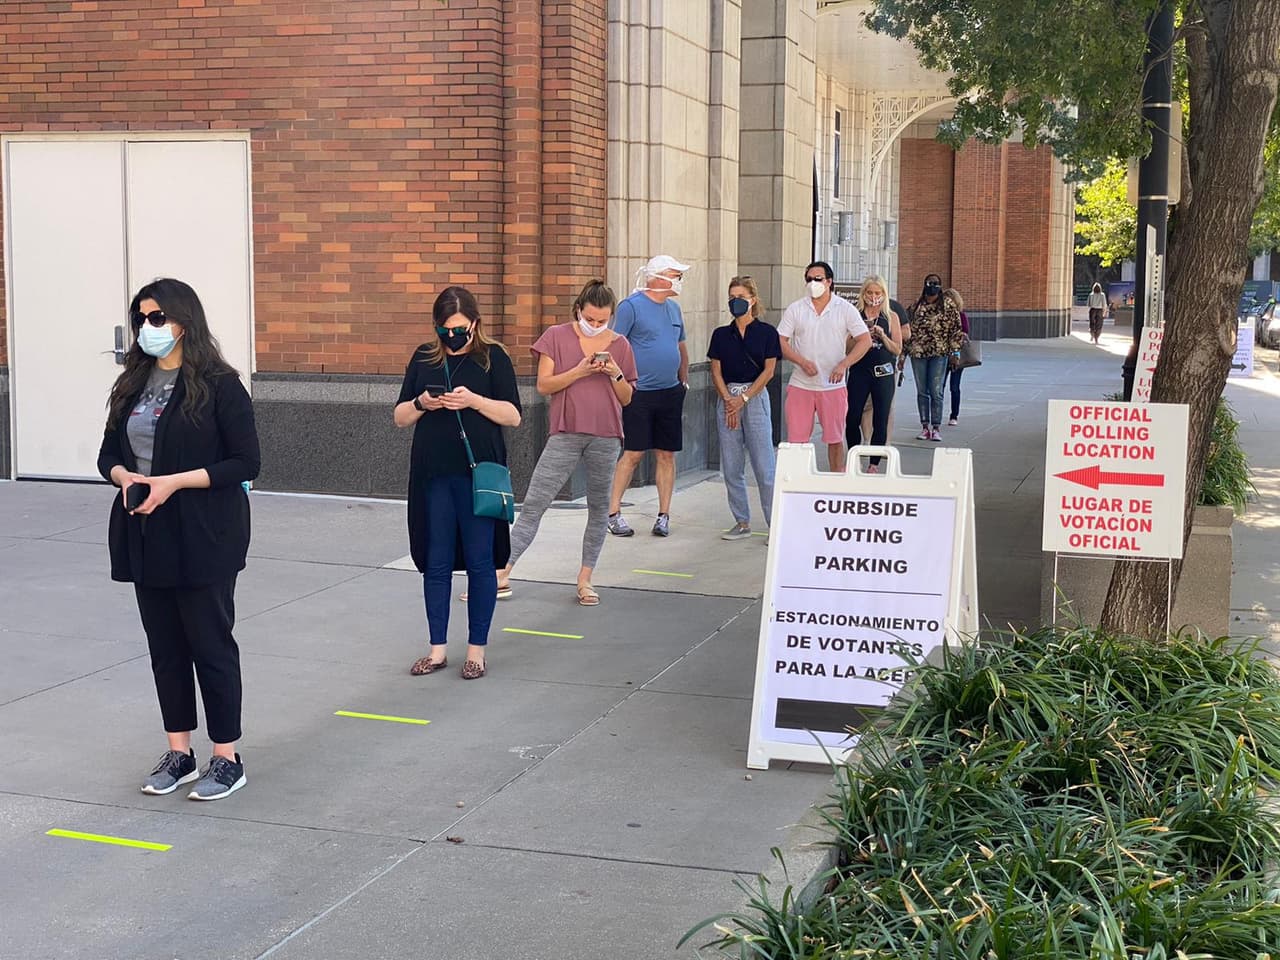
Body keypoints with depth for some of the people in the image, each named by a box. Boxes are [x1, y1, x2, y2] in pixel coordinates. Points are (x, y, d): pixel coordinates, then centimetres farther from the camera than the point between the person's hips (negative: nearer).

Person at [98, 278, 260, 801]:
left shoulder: (217, 384, -10)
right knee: (164, 647, 12)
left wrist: (173, 482, -19)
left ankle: (227, 759, 12)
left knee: (210, 645, 1)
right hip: (146, 536, 6)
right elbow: (109, 454, 15)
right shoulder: (132, 385, 9)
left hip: (203, 538, -6)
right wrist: (125, 477, -8)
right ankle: (178, 754, 23)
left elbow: (246, 463, -13)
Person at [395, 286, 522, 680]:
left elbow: (513, 415, -4)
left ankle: (476, 650, 13)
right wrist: (422, 403, -10)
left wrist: (474, 400, -18)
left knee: (480, 561, 2)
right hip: (433, 474, 3)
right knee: (436, 562, 7)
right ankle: (437, 650, 17)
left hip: (479, 474, -3)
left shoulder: (493, 357, 0)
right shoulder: (424, 357, 9)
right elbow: (400, 417, 11)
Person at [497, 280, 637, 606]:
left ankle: (585, 579, 17)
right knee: (533, 503, -5)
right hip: (566, 434, -2)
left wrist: (615, 374, -9)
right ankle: (502, 574, -3)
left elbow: (627, 398, 10)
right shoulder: (557, 337, 2)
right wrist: (580, 370, -15)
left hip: (605, 438, 2)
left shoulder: (619, 345, 7)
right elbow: (544, 385, -4)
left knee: (599, 508, 7)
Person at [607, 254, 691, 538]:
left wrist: (684, 381, 18)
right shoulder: (631, 306, -8)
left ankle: (664, 515, 12)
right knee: (632, 454, -5)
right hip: (639, 394, -6)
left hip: (670, 393, 6)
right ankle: (613, 512, 4)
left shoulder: (673, 308, 13)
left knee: (667, 454, 6)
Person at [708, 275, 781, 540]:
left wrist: (744, 398, -9)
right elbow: (716, 372, 6)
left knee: (764, 466, -6)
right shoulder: (721, 335, 9)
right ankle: (742, 523, 15)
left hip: (755, 398, -4)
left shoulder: (766, 332, 0)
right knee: (731, 467, 5)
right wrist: (728, 400, -8)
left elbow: (768, 371, -3)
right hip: (727, 400, 4)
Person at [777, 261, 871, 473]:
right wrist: (802, 362, -13)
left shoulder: (845, 309, 1)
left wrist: (843, 365, -15)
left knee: (835, 438, 5)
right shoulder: (796, 309, 4)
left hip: (833, 386, -1)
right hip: (800, 384, 1)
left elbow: (865, 340, -2)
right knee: (796, 439, 1)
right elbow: (780, 341, 1)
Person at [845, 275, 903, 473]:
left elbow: (898, 349, 3)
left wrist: (883, 336, -13)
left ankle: (874, 464, 10)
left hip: (883, 373, 0)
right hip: (859, 372, 0)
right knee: (852, 419, -6)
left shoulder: (891, 317, 5)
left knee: (880, 421, 1)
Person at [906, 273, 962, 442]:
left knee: (936, 392, -4)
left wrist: (955, 351, -4)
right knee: (921, 391, 7)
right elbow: (908, 328, 14)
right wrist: (904, 351, 11)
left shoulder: (948, 306, 1)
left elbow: (955, 329, 1)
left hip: (939, 353, -3)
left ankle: (936, 428, 1)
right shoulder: (916, 305, 9)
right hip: (917, 352, 3)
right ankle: (925, 426, 14)